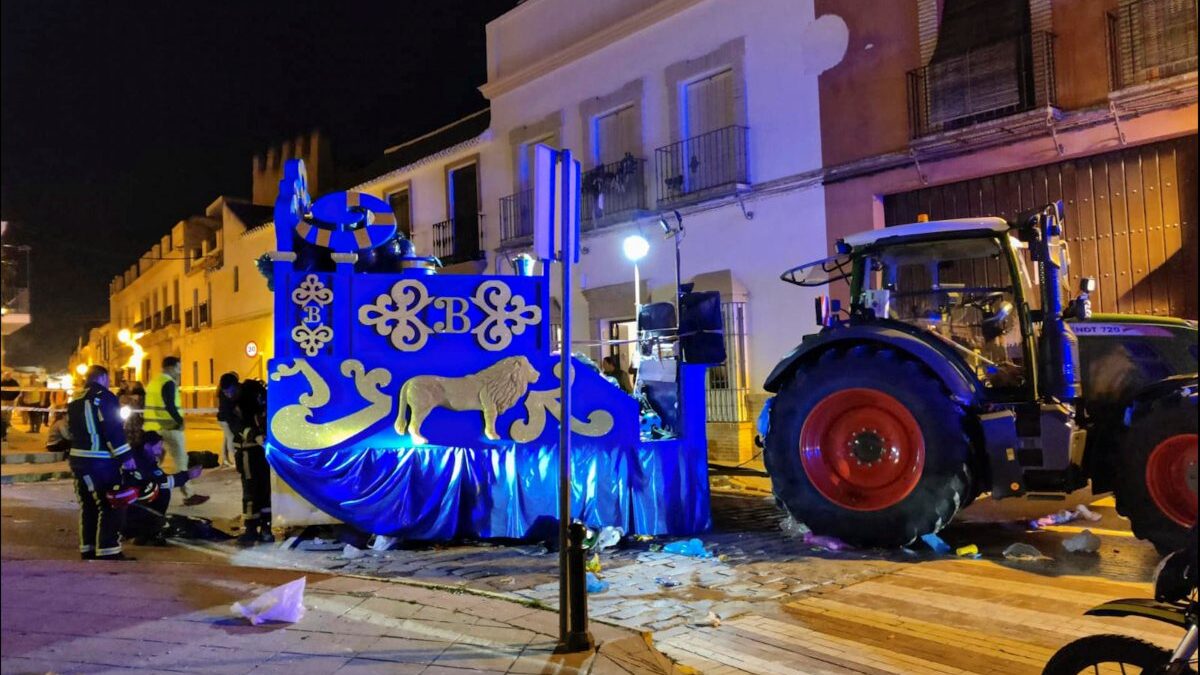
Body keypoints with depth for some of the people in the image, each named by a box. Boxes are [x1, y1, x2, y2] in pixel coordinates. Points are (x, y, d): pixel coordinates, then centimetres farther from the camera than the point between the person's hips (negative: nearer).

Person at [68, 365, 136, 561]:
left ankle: (88, 550, 21)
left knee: (89, 505, 17)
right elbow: (113, 430, -18)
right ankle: (108, 552, -9)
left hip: (79, 459, 9)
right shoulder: (104, 396, -12)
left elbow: (71, 430, 21)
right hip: (100, 462, -9)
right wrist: (125, 456, -16)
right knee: (112, 507, -6)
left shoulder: (75, 401, 15)